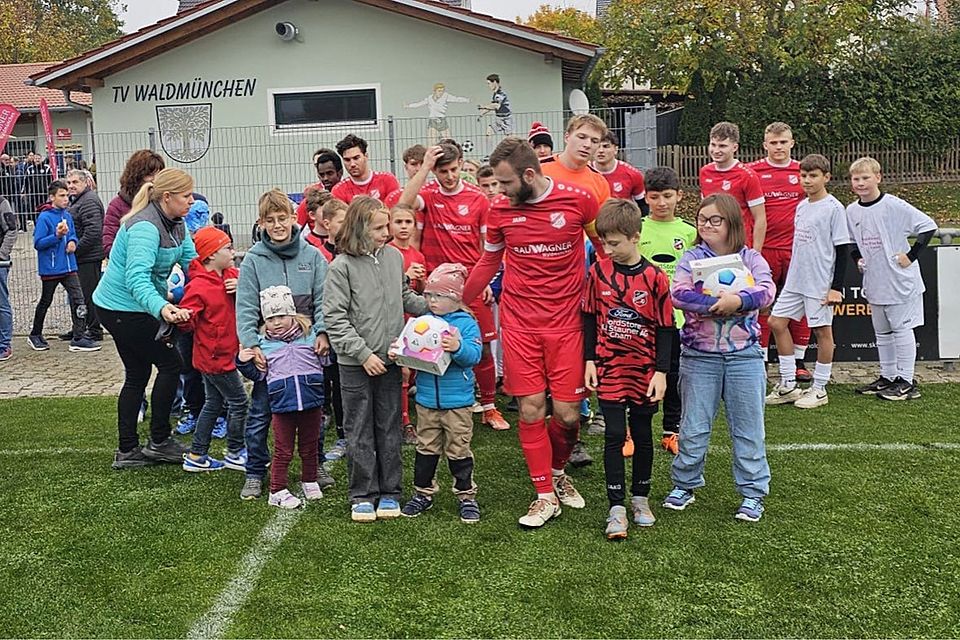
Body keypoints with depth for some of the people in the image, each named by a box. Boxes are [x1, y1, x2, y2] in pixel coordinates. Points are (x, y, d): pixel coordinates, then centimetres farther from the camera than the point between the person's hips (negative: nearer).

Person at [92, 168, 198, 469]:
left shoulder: (176, 225, 4)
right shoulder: (145, 227, -26)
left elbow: (193, 262, -2)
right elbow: (137, 278, -37)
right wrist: (162, 308, -53)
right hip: (124, 310, -10)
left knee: (137, 375, 13)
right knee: (170, 363, -3)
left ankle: (127, 451, 21)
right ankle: (159, 442, 7)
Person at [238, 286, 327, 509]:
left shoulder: (309, 335, 4)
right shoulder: (263, 344, 4)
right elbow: (260, 375, 10)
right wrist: (244, 362, -5)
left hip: (311, 400, 1)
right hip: (282, 403, -1)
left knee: (309, 447, 15)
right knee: (283, 451, 5)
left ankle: (310, 482, 32)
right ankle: (277, 491, 14)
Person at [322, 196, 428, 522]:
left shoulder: (394, 256, 5)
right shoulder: (342, 266, -9)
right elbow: (335, 318, -11)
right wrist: (364, 353, -15)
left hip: (390, 359, 4)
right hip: (355, 363, -4)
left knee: (390, 428, 12)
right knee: (359, 431, 5)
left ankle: (389, 490, 23)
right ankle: (362, 495, 17)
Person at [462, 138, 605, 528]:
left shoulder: (578, 200, -5)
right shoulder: (500, 210, 2)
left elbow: (606, 248, 9)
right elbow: (488, 264, 16)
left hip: (566, 323, -1)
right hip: (519, 323, 1)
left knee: (567, 413, 0)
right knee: (531, 410, -2)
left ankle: (556, 471, 31)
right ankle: (545, 496, 14)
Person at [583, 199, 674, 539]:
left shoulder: (655, 277, -8)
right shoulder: (598, 271, -2)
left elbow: (665, 329, -4)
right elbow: (589, 318, 6)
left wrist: (660, 372, -7)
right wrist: (589, 361, 2)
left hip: (644, 370, 0)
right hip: (609, 369, 1)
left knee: (642, 435, 12)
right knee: (614, 436, -1)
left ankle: (641, 498, 28)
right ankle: (616, 507, 4)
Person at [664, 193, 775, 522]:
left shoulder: (751, 258, 4)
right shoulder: (691, 258, 2)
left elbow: (767, 291, -13)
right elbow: (678, 294, -15)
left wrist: (738, 300, -30)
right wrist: (719, 304, -23)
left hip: (744, 355, 0)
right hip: (699, 355, 0)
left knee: (748, 428, 7)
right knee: (694, 427, 9)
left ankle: (753, 493, 18)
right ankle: (684, 485, 24)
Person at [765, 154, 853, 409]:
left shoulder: (834, 208, -9)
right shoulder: (801, 206, 12)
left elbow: (842, 249, -10)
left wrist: (836, 287, -14)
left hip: (821, 283, -8)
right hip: (795, 280, 8)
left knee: (822, 330, 2)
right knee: (777, 322, 5)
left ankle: (819, 389, 13)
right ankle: (788, 385, 13)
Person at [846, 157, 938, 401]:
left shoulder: (894, 205, -14)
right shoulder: (851, 211, 4)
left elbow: (928, 226, -14)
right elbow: (850, 241, 22)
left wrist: (911, 255, -15)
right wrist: (858, 259, 6)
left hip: (900, 280, -6)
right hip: (874, 282, 6)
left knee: (901, 329, -1)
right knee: (882, 332, 14)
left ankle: (906, 382, 6)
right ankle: (887, 377, 26)